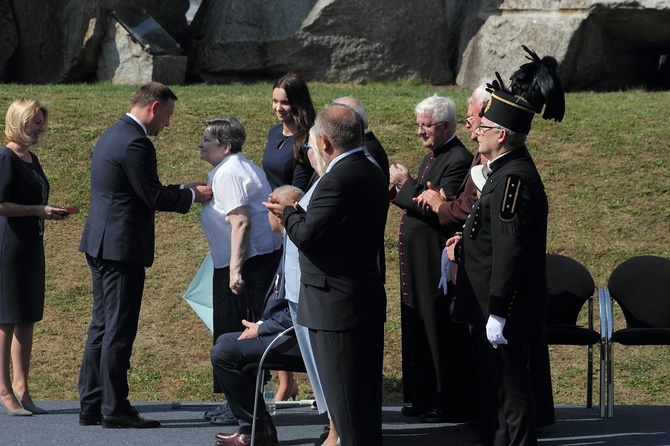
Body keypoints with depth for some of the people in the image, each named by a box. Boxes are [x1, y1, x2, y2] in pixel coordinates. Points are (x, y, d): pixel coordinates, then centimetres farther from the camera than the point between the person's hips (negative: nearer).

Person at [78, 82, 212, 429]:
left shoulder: (113, 135, 15)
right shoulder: (135, 143, -18)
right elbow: (154, 197, -16)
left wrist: (182, 191, 14)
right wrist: (192, 195, -2)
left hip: (101, 244, 11)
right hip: (122, 246, -11)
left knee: (101, 327, 13)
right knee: (119, 331, -4)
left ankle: (91, 406, 16)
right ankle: (114, 410, 0)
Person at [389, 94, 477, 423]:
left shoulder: (458, 160, -17)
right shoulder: (432, 156, 16)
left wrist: (406, 184, -17)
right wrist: (400, 193, 2)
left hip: (438, 264, -10)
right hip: (418, 263, 11)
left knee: (439, 333, -3)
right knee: (419, 331, 16)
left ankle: (449, 405, 5)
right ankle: (425, 399, 25)